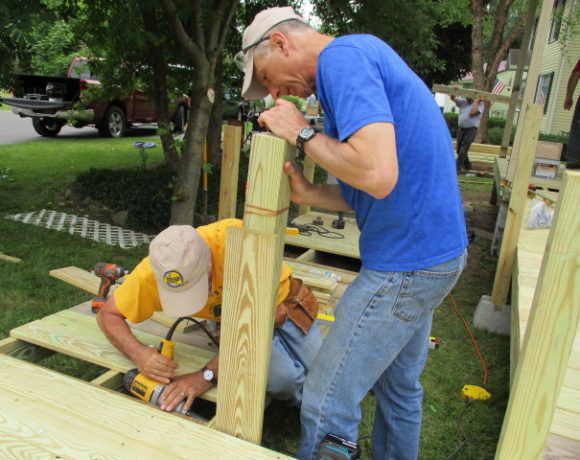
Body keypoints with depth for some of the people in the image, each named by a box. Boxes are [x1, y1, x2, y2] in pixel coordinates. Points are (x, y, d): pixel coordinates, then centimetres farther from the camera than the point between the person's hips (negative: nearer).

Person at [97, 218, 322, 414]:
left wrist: (208, 375, -38)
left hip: (280, 301, -1)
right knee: (282, 379, -25)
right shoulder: (152, 272, -28)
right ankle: (300, 400, 11)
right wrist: (139, 353, -32)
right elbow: (108, 314, -13)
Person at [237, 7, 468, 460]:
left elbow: (378, 175, -30)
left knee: (326, 406, 2)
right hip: (433, 248, 10)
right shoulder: (359, 56, 16)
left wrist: (302, 133, -15)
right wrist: (308, 194, 1)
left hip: (404, 262, -10)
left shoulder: (339, 57, -15)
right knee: (399, 386, 25)